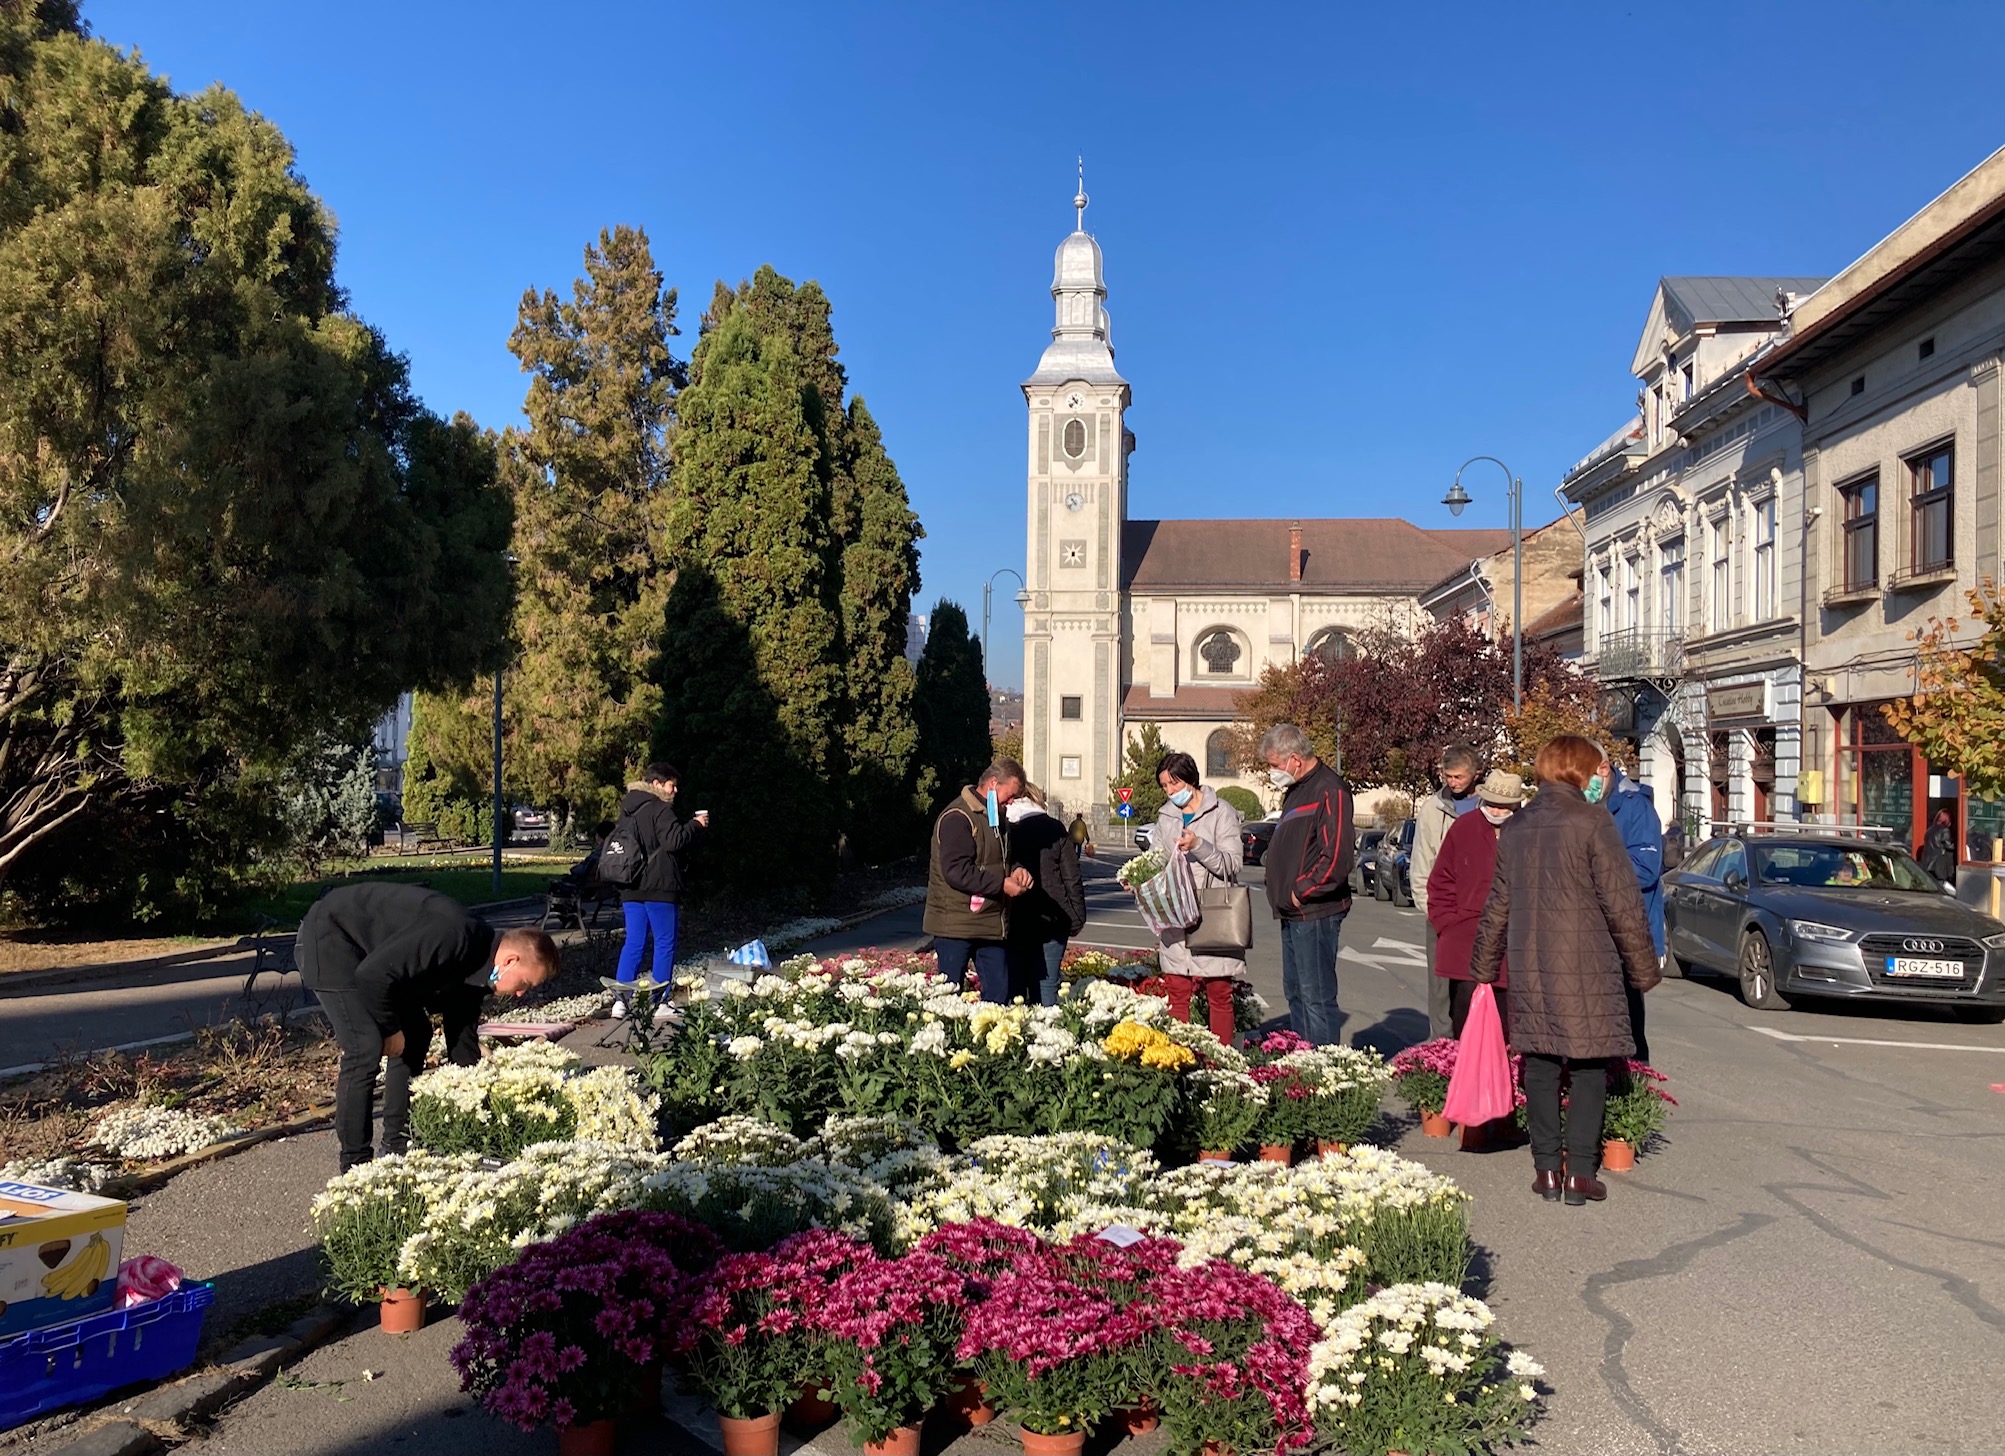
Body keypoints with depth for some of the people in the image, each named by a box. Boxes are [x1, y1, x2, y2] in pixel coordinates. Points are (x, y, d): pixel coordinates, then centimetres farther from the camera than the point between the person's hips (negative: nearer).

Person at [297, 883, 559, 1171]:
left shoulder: (473, 967, 0)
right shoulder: (453, 937, -31)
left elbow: (464, 1042, 9)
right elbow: (372, 975, -33)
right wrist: (390, 1029, -17)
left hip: (369, 949, 10)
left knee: (416, 1034, 9)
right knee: (366, 1049, -16)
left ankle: (398, 1145, 16)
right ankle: (354, 1163, -5)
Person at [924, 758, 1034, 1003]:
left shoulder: (996, 817, 15)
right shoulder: (957, 818, -15)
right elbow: (956, 872, -23)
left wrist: (1015, 871, 3)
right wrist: (1001, 884, -21)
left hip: (992, 925, 9)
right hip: (956, 926, -9)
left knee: (999, 995, 8)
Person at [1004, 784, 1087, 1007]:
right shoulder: (1055, 829, 4)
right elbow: (1072, 878, 3)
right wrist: (1077, 918, 7)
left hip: (1014, 921, -1)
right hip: (1052, 920, 1)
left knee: (1015, 983, 6)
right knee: (1046, 985, 5)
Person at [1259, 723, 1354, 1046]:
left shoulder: (1329, 790, -16)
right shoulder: (1297, 790, 16)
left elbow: (1336, 858, -23)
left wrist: (1301, 891, -15)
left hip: (1315, 914, -10)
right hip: (1293, 913, 10)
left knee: (1316, 997, -6)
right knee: (1295, 993, 16)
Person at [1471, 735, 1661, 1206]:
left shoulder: (1514, 828, 10)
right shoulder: (1592, 821, -7)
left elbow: (1497, 906, 16)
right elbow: (1623, 903, -8)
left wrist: (1484, 967, 24)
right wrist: (1644, 967, 1)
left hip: (1528, 968, 5)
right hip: (1586, 966, -5)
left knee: (1540, 1066, 10)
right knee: (1590, 1067, 3)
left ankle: (1547, 1169, 11)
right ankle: (1579, 1172, 2)